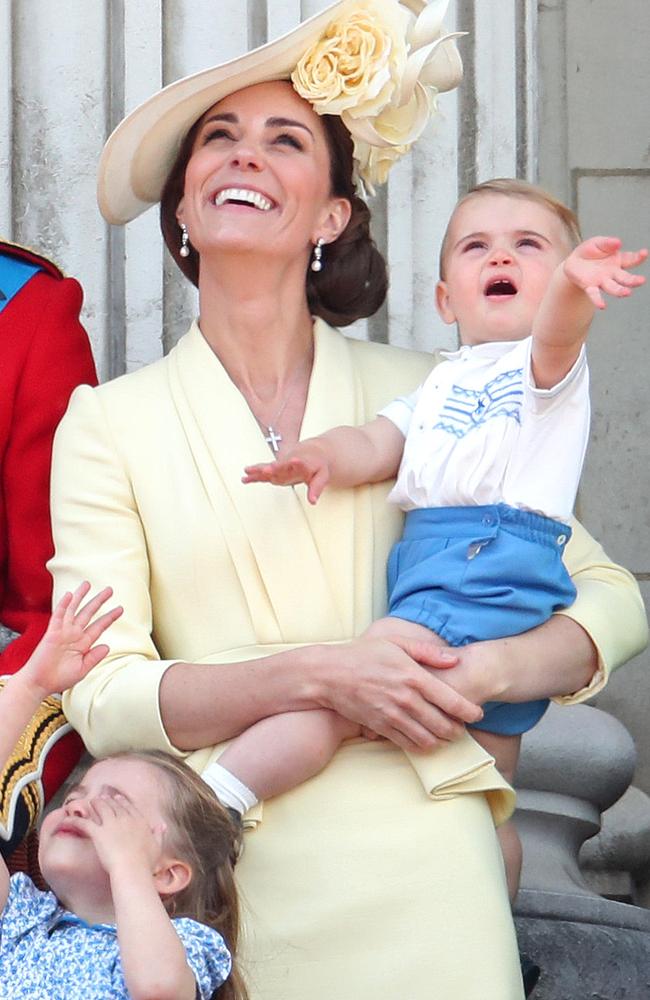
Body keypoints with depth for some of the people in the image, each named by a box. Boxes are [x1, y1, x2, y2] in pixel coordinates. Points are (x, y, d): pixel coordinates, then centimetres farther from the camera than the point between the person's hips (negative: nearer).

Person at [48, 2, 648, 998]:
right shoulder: (108, 421, 3)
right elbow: (102, 697, -5)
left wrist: (484, 671, -12)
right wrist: (317, 675, -17)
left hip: (421, 869, 1)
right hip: (232, 874, -1)